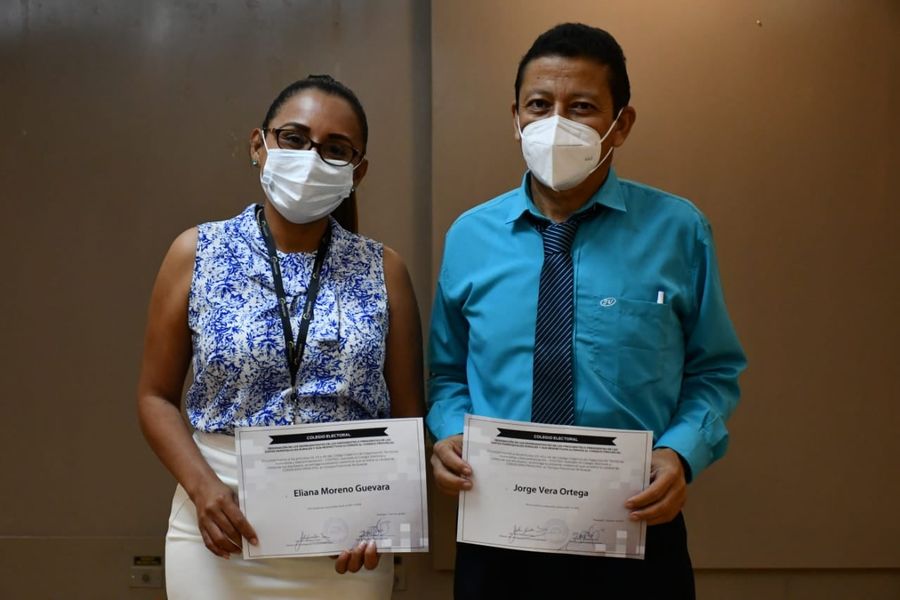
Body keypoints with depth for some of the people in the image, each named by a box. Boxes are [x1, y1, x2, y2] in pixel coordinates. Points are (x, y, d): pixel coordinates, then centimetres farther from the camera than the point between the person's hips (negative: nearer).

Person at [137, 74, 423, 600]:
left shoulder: (383, 271, 0)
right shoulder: (198, 254, 0)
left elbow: (407, 414, 3)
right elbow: (158, 397, 3)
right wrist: (203, 487, -12)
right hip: (221, 527, 0)